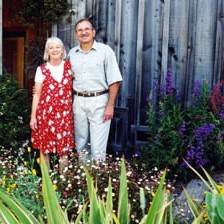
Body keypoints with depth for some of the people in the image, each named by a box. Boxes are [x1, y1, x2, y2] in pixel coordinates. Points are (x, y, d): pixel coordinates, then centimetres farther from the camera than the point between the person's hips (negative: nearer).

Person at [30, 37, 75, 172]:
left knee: (64, 149, 1)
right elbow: (37, 94, 2)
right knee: (45, 148, 5)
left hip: (64, 113, 1)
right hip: (46, 112, -1)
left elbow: (73, 88, 15)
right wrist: (33, 116, -2)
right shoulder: (42, 69, 1)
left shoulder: (69, 66, 6)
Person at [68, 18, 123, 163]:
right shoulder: (72, 53, 9)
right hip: (79, 102, 5)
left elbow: (114, 81, -8)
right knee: (81, 144, 13)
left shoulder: (105, 51, -4)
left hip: (99, 102, -4)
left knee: (98, 146, -4)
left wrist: (110, 106, -12)